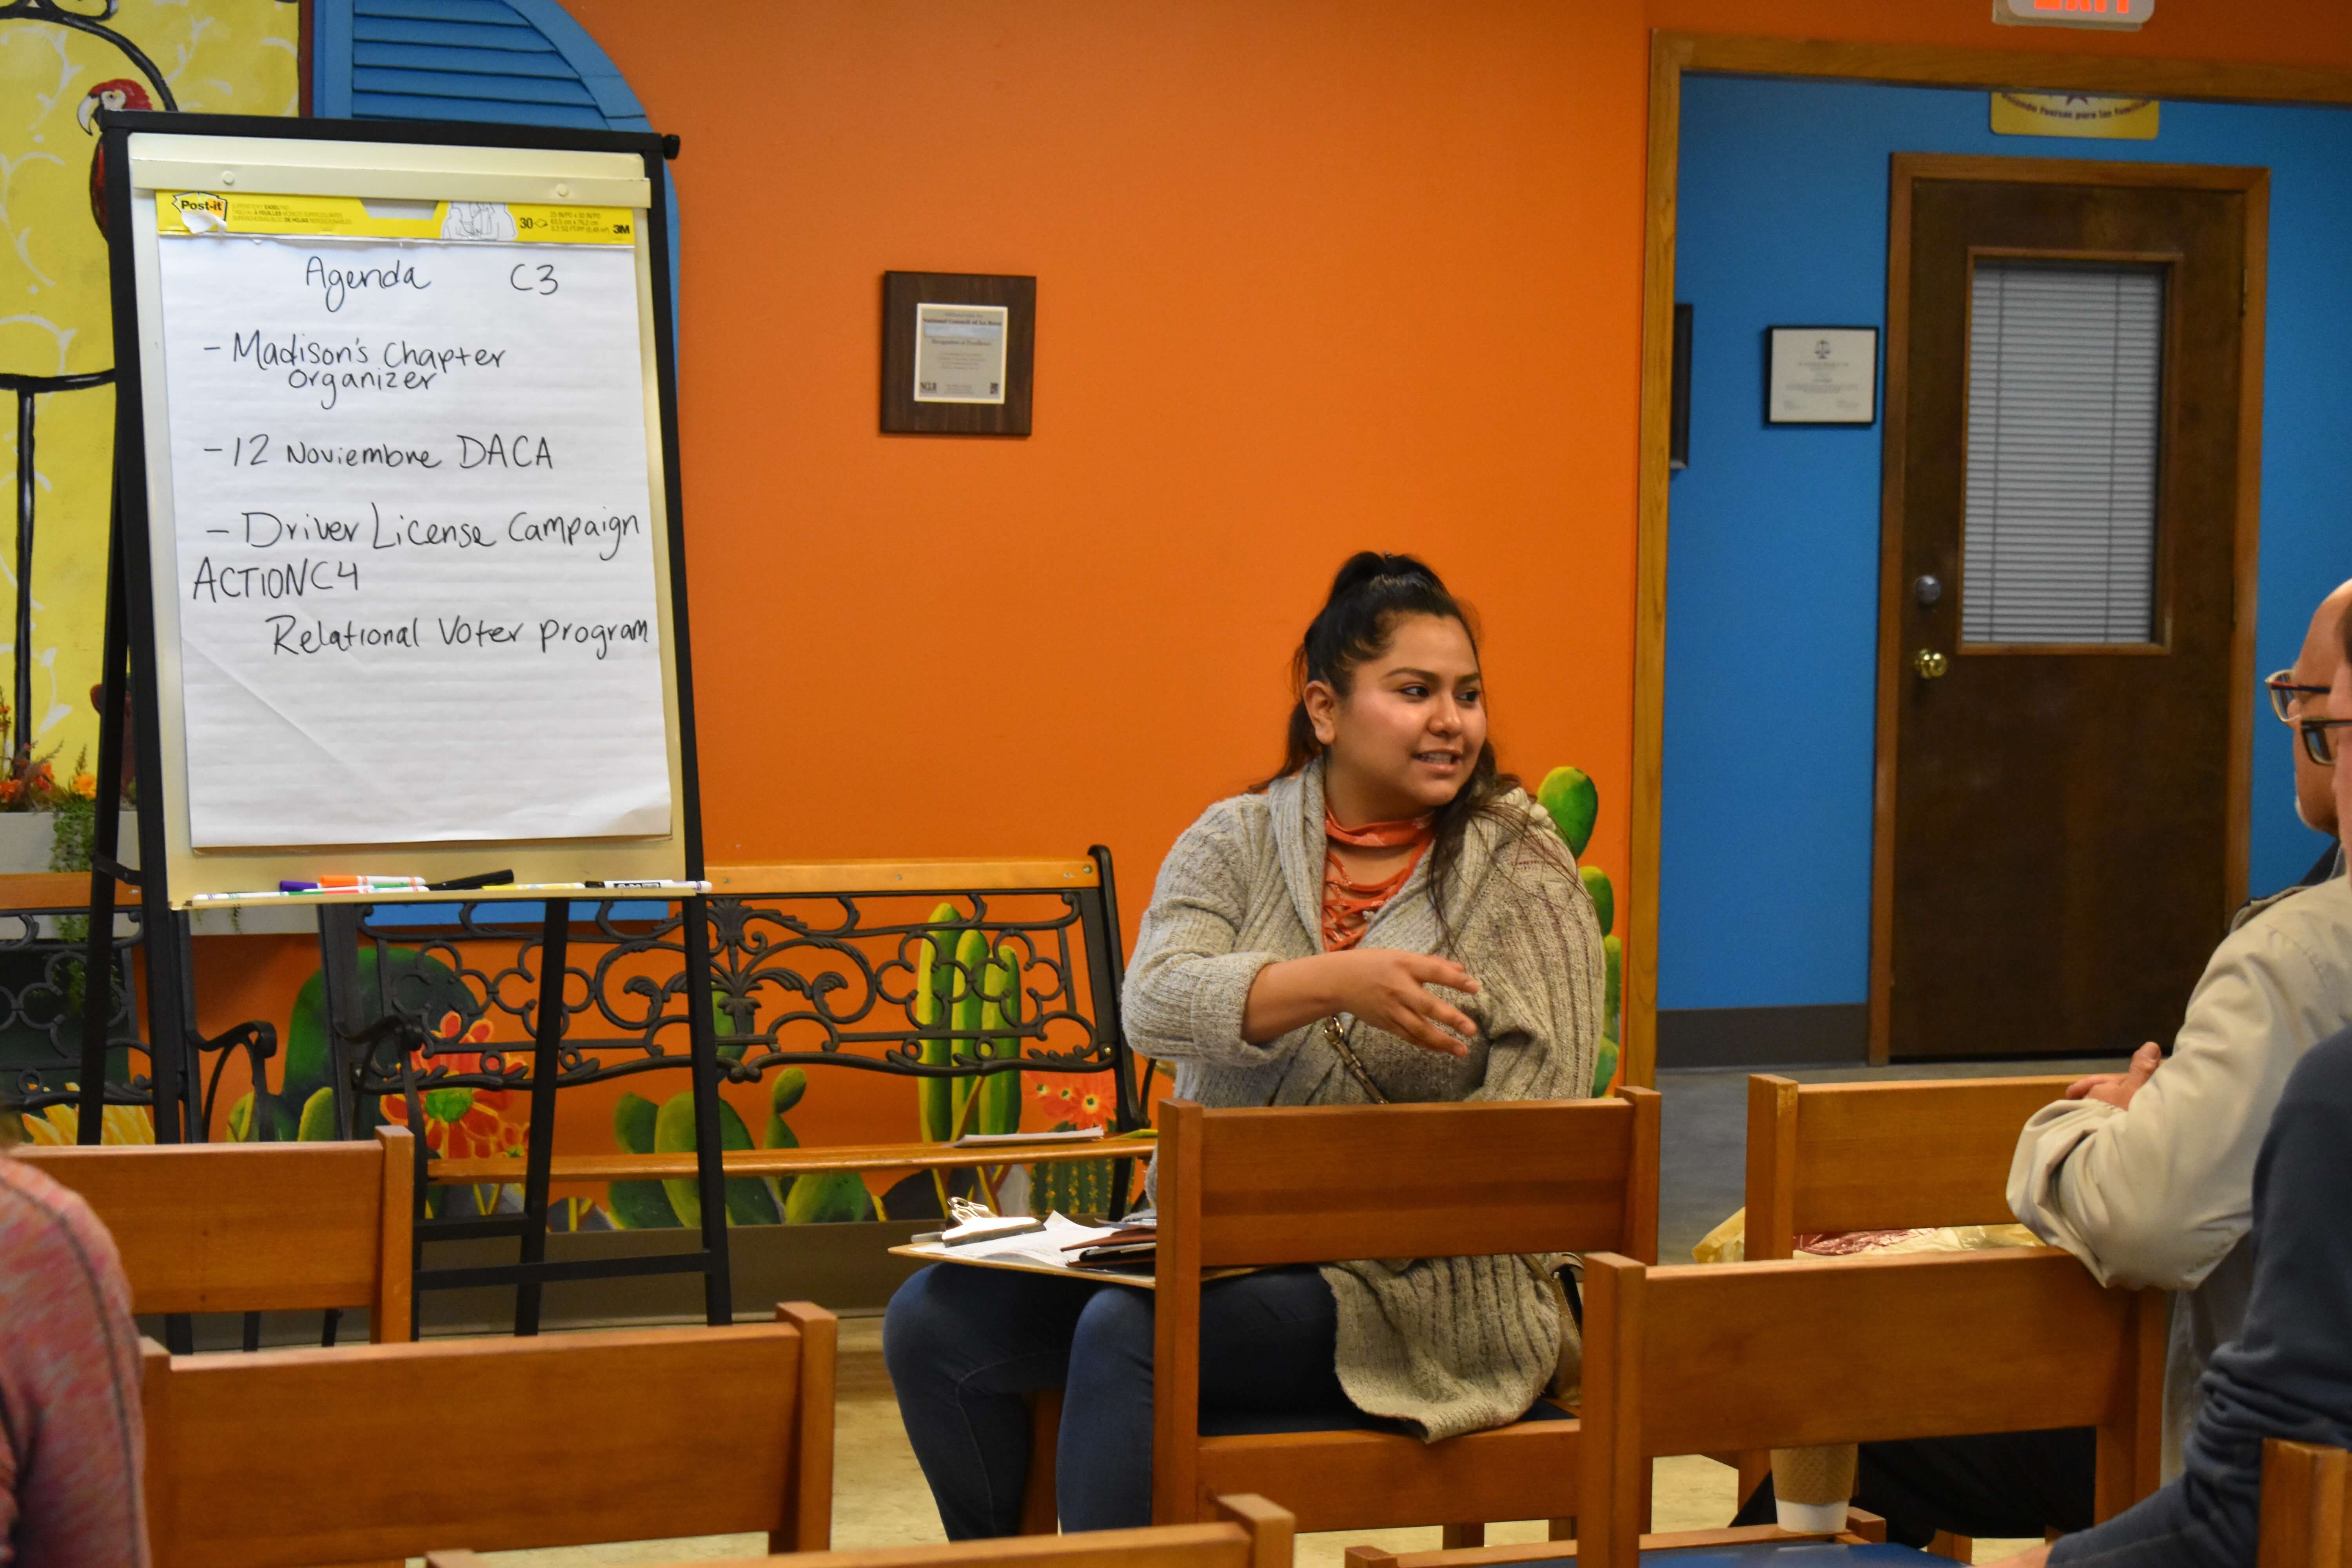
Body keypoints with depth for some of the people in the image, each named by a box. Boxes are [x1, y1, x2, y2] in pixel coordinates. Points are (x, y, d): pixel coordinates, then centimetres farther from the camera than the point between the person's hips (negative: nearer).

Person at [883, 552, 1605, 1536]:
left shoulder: (1521, 871, 1)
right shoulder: (1236, 843, 8)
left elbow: (1533, 1117, -8)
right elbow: (1154, 1006, -11)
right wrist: (1338, 983, -28)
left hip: (1414, 1281, -4)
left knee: (1129, 1332, -30)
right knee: (936, 1320, -13)